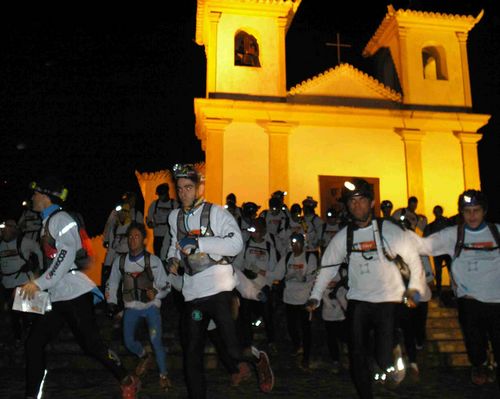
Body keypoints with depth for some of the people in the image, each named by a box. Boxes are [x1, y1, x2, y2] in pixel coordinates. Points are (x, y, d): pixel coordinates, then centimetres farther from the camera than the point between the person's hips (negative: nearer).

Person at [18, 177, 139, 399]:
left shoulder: (61, 218, -8)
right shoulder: (47, 223, 20)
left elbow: (67, 255, -19)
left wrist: (40, 283, -21)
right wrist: (33, 285, 18)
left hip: (74, 293, -9)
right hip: (56, 296, 9)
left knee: (91, 345, -5)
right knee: (34, 343, 6)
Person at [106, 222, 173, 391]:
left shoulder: (153, 260, -10)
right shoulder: (120, 260, -1)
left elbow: (165, 285, -5)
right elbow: (112, 283, 14)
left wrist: (156, 293, -23)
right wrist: (111, 302, 7)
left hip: (151, 306, -3)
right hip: (131, 307, 3)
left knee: (155, 340, -14)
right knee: (129, 341, 3)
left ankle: (163, 375, 7)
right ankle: (145, 357, 37)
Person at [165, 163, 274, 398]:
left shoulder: (216, 212, -4)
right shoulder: (174, 217, 14)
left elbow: (236, 244, -16)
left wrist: (198, 243, -20)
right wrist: (173, 259, 9)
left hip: (218, 290, -6)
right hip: (192, 292, 6)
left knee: (234, 349, -10)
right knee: (191, 354, 11)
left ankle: (259, 360, 22)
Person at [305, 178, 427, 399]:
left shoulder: (390, 230, -4)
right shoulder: (343, 236, 3)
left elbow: (413, 259, 3)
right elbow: (327, 267, 6)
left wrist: (414, 288, -6)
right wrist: (315, 296, -2)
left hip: (388, 301, -2)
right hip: (357, 302, 3)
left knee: (384, 356, -9)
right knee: (357, 356, 3)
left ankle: (390, 366, 27)